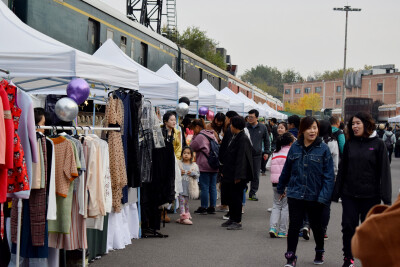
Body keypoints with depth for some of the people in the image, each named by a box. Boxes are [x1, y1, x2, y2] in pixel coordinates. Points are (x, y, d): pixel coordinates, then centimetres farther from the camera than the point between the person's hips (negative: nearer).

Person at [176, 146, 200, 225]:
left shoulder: (194, 165, 6)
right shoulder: (179, 164, 1)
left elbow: (198, 174, 3)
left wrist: (192, 173, -15)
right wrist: (179, 173, -16)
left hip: (189, 187, 2)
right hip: (181, 186, -2)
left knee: (187, 203, 10)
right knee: (182, 202, -7)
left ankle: (183, 217, 20)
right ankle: (184, 217, -8)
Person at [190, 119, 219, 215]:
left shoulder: (200, 136, -12)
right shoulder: (212, 135, 14)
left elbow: (191, 147, -7)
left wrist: (194, 136, 2)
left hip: (204, 166, -8)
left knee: (204, 187, -2)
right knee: (213, 187, 10)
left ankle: (203, 208, 3)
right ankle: (212, 207, 14)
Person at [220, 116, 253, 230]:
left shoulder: (243, 139, -16)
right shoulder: (234, 137, 11)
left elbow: (242, 158, -20)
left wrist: (238, 176, -22)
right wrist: (224, 171, 19)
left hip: (236, 176, -9)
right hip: (229, 175, 9)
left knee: (236, 198, -2)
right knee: (230, 196, 15)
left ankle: (237, 222, 7)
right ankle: (232, 219, 25)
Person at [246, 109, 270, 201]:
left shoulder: (262, 128, 4)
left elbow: (266, 140, 14)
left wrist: (266, 152, 9)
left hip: (257, 155, 2)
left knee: (256, 175, 6)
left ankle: (253, 193, 16)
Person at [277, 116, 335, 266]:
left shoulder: (323, 149, -8)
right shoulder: (295, 147, 1)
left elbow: (329, 175, -9)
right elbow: (287, 169, 12)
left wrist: (324, 196, -16)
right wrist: (281, 188, 20)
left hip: (315, 196, -1)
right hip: (295, 195, 1)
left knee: (316, 226, 16)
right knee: (294, 226, -2)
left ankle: (319, 252, 38)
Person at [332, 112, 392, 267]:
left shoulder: (378, 144, -3)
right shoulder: (349, 144, 6)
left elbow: (384, 171, -4)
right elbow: (342, 169, 9)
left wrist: (385, 196, -8)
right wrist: (336, 193, 7)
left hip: (370, 196, -2)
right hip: (349, 194, 2)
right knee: (348, 226, 1)